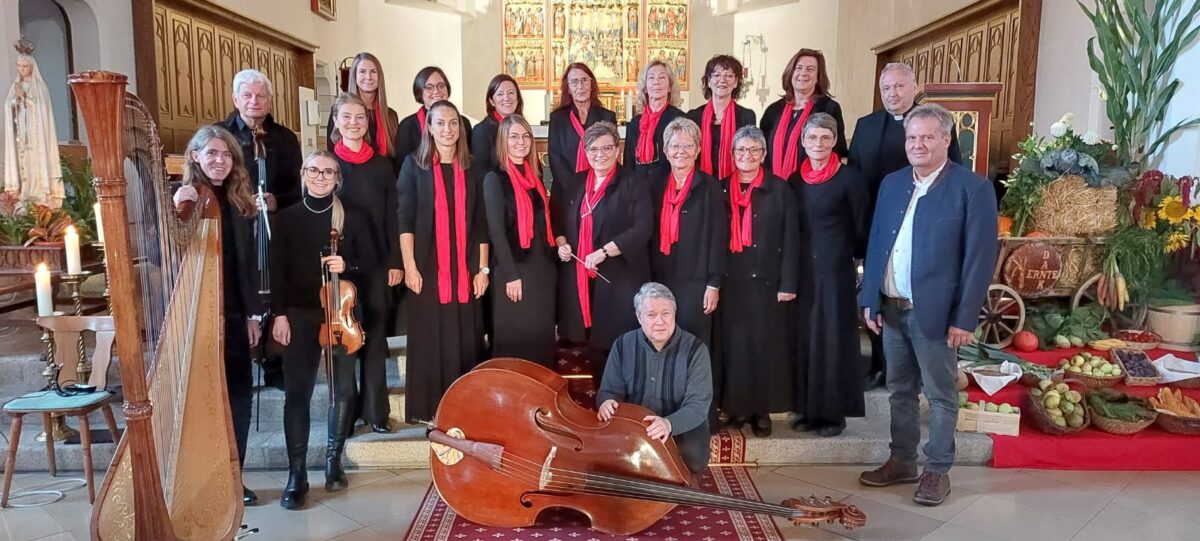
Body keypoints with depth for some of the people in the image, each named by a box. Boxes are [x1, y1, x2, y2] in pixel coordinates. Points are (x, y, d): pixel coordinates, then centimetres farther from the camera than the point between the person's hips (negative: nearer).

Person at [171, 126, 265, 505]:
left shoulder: (241, 203, 10)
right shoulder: (184, 199, -2)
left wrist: (254, 313, 9)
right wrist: (175, 209, -23)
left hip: (234, 315, 4)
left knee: (239, 395, 6)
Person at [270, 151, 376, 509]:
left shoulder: (351, 219, 4)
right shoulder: (288, 218, 4)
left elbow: (371, 261, 6)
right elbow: (278, 269, 1)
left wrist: (347, 265, -14)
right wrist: (279, 313, -6)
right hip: (299, 314, -1)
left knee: (343, 388, 5)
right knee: (297, 392, -4)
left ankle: (334, 460, 22)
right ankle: (297, 474, 2)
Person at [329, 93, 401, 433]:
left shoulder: (382, 165, 6)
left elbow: (392, 217, 4)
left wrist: (395, 261, -1)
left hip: (375, 262, 1)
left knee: (375, 335, 5)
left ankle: (375, 409, 14)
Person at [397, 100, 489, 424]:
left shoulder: (471, 170, 10)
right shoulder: (414, 166, 3)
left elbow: (481, 223, 9)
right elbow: (404, 219, -3)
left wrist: (483, 268, 3)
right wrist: (409, 266, -10)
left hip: (465, 271, 2)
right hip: (427, 270, -2)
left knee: (465, 340, 4)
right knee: (429, 340, 1)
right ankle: (427, 409, 12)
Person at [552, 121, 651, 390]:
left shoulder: (633, 186, -3)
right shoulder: (574, 184, 12)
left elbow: (643, 229, -13)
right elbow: (557, 219, 24)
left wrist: (604, 251, -21)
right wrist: (561, 243, 3)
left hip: (619, 278, -4)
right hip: (580, 276, 5)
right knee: (593, 341, 10)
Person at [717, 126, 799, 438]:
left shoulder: (780, 190, 1)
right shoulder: (722, 190, 8)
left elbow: (790, 239, -2)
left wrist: (788, 283, -8)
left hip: (766, 281, -2)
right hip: (730, 282, 2)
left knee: (766, 345, 4)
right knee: (734, 344, 5)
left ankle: (763, 410, 13)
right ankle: (738, 407, 16)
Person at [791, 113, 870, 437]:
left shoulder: (848, 178, -8)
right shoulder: (795, 179, 6)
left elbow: (861, 228, -2)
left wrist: (840, 249, 2)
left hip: (836, 268, -5)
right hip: (803, 269, 5)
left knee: (833, 337, 2)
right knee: (805, 336, 9)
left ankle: (834, 411, 13)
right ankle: (808, 407, 20)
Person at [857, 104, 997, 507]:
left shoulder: (973, 188, -8)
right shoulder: (892, 184, 9)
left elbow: (981, 258, -10)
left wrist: (964, 318, -14)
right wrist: (869, 299, 6)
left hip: (934, 311, -5)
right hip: (891, 308, 5)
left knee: (940, 395, 8)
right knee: (900, 390, 16)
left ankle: (937, 470, 21)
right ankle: (902, 461, 29)